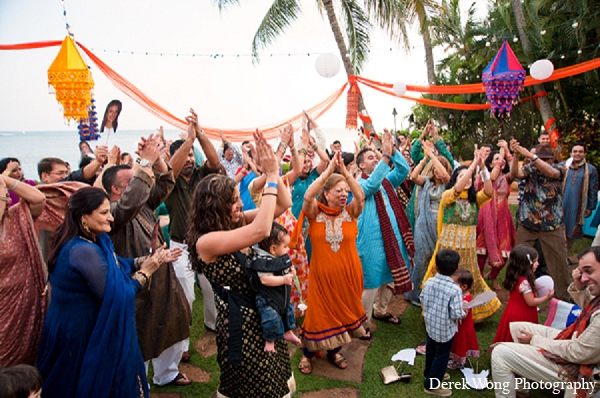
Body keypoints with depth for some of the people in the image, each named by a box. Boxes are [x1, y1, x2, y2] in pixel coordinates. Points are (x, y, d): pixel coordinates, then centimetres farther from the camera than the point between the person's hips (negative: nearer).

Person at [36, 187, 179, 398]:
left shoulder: (95, 240, 0)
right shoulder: (86, 251, -29)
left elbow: (115, 266, 10)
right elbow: (116, 297, -26)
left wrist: (148, 260, -1)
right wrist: (144, 273, -14)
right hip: (85, 334, -10)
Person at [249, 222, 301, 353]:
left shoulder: (282, 257, 2)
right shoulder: (264, 261, -27)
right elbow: (265, 279, -37)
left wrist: (291, 272, -1)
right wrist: (284, 279, -37)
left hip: (282, 297, 9)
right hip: (267, 300, -9)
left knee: (289, 311, 22)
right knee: (272, 319, -18)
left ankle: (288, 332, 47)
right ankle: (269, 341, 9)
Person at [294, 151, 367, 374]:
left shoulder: (350, 213, -2)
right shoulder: (315, 213, -7)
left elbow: (361, 196, -20)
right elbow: (308, 197, -26)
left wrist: (345, 172, -26)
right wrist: (328, 171, -28)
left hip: (347, 274, 3)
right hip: (321, 274, -2)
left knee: (343, 311, 15)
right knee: (319, 313, 5)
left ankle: (334, 351, 38)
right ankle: (307, 354, 27)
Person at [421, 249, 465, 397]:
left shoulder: (429, 282, -12)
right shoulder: (455, 289, -28)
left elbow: (423, 301, 0)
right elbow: (456, 314, -25)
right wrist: (464, 313, -3)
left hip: (430, 324, 6)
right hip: (445, 330, -5)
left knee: (431, 350, 26)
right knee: (441, 356, 13)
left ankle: (430, 373, 48)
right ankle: (432, 385, 25)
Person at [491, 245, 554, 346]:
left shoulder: (516, 278, 2)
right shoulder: (524, 282, -25)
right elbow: (531, 302, -20)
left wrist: (534, 290, 7)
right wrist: (546, 297, -9)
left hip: (513, 314, 9)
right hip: (521, 316, -9)